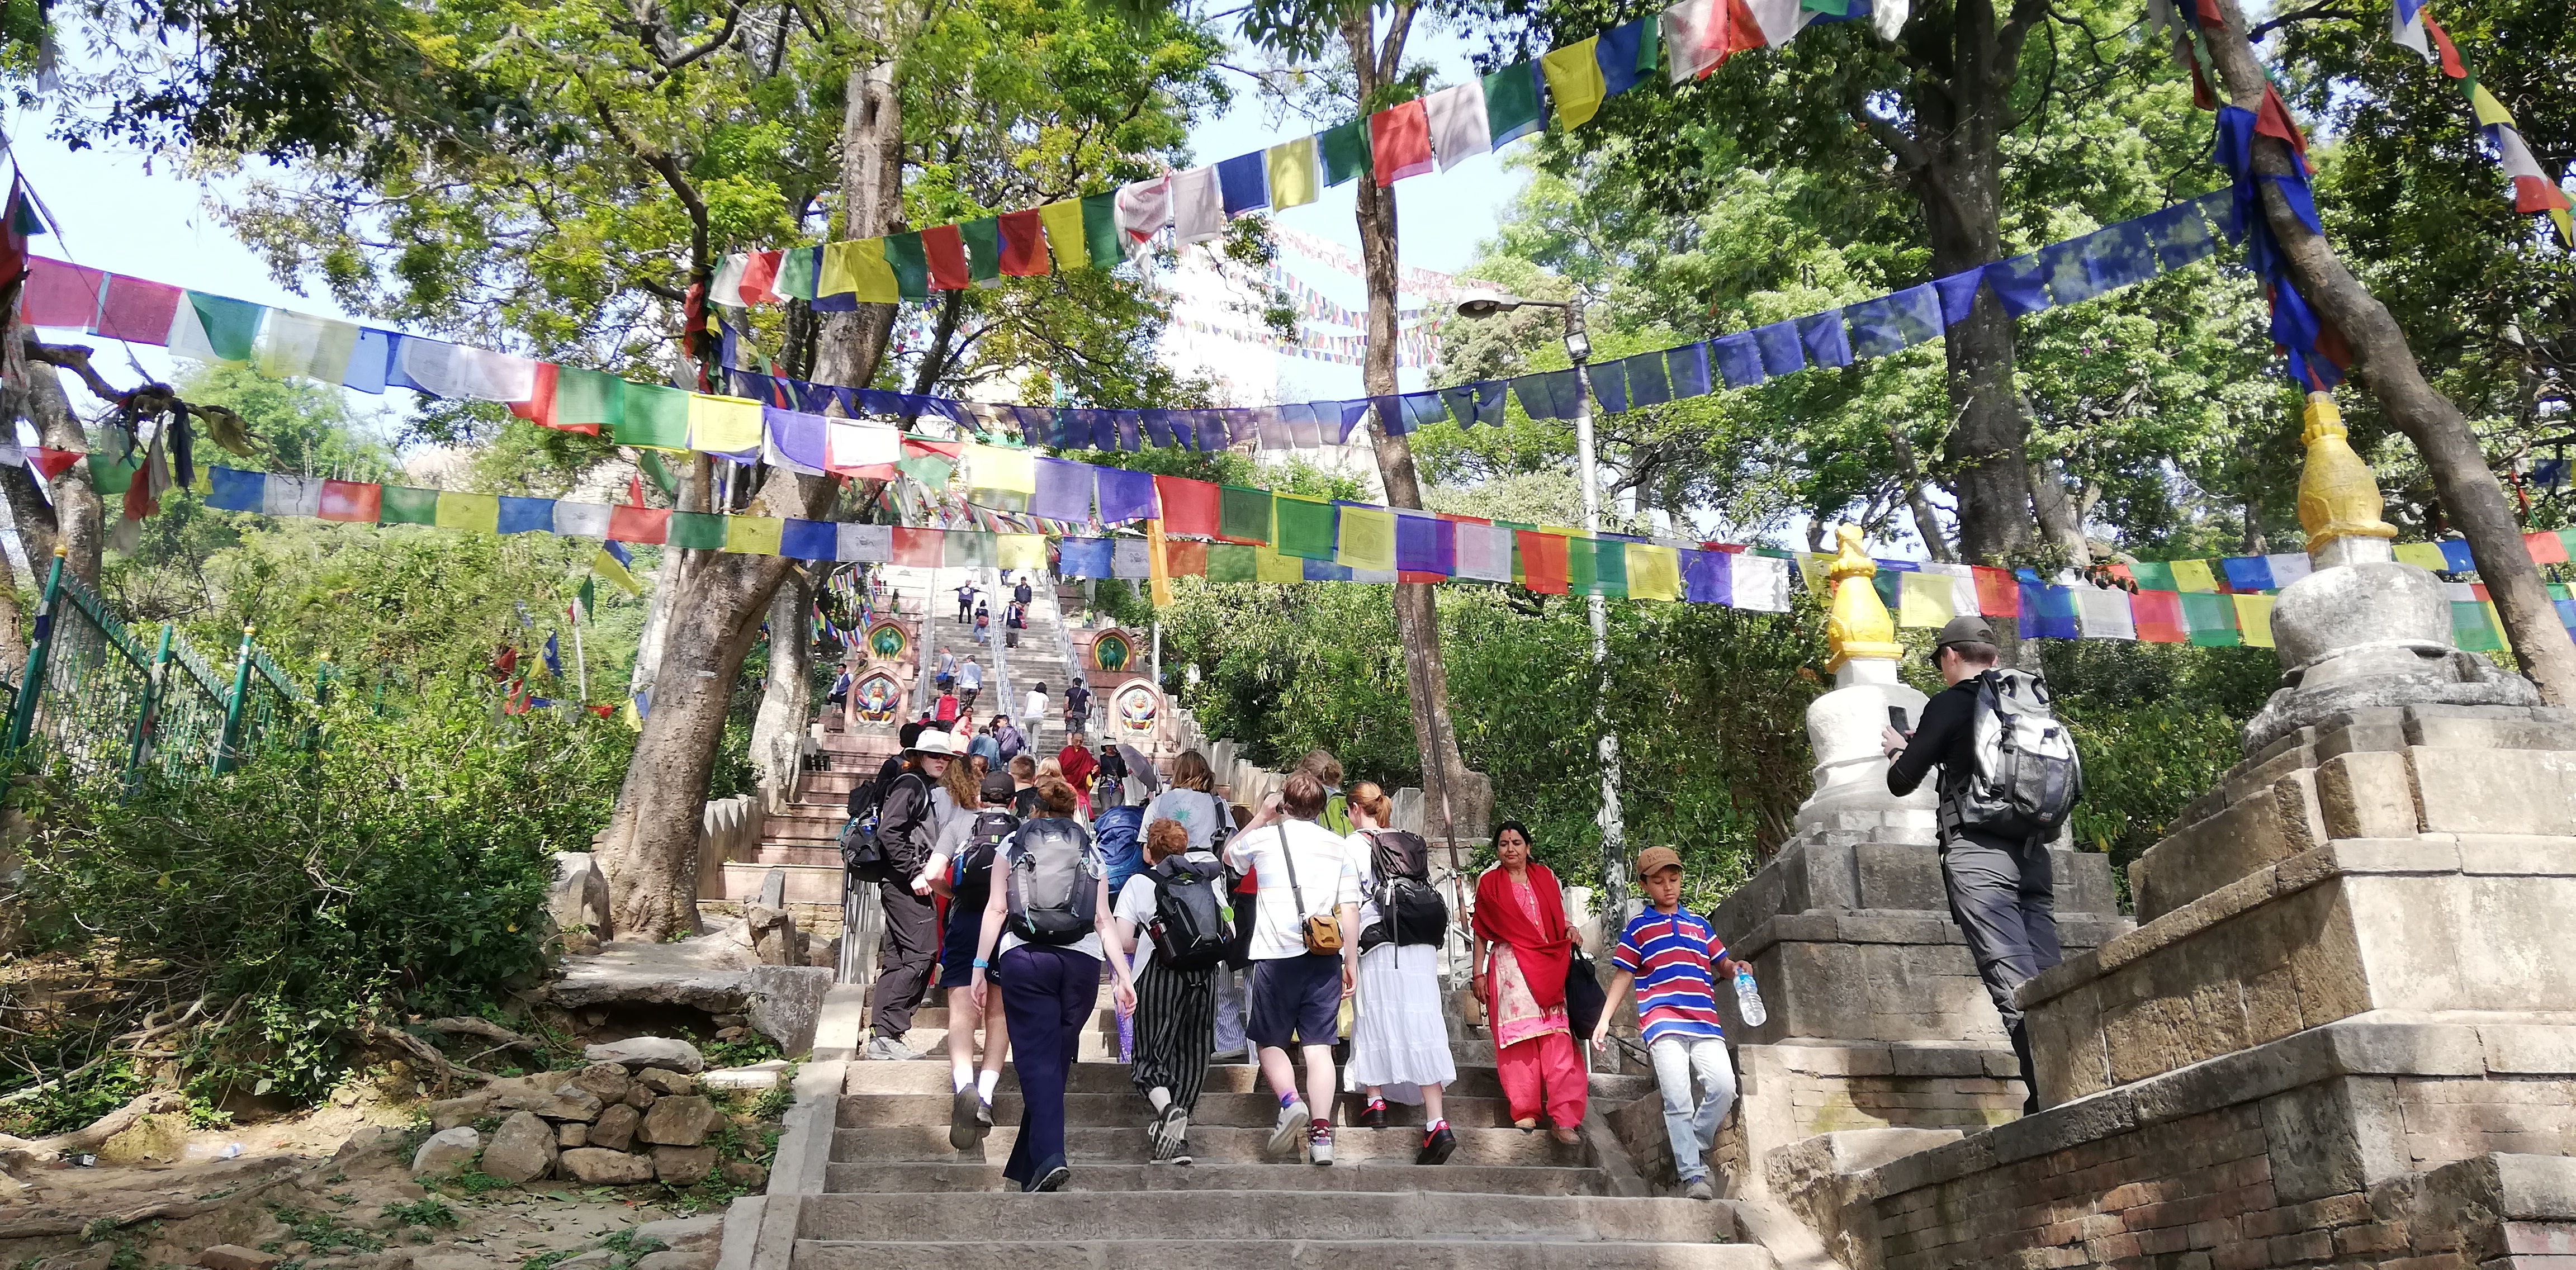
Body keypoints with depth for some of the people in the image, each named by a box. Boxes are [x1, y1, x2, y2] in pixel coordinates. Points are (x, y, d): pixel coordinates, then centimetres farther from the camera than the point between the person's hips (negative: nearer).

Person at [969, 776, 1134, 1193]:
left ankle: (1049, 1157, -21)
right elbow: (1104, 919, 9)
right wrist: (1123, 976, 7)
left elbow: (996, 908, 4)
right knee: (1057, 1060, 9)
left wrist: (980, 966, 4)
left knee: (1038, 1058, -4)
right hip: (1082, 960, 2)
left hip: (1024, 957, -2)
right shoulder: (1091, 852, 17)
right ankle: (1027, 1166, 13)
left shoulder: (1013, 844, 13)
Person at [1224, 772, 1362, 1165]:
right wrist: (1351, 964, 9)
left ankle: (1290, 1101, -13)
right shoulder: (1338, 847, 9)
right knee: (1318, 1045, 2)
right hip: (1325, 956, 2)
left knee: (1270, 1041, 11)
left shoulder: (1263, 838, 4)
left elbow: (1228, 855, 27)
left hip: (1277, 955, -2)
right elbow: (1350, 910, 4)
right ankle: (1321, 1132, -7)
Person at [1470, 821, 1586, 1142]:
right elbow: (1481, 931, 10)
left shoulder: (1545, 876, 16)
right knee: (1518, 1039, -7)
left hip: (1548, 968, 1)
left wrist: (1570, 932, 1)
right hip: (1509, 968, -1)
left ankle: (1563, 1117, -10)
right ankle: (1525, 1112, -1)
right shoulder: (1488, 883, 10)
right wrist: (1479, 973, 5)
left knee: (1555, 1039, -8)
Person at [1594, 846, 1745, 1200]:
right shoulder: (1638, 928, 13)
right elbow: (1623, 976, 11)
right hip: (1663, 1023, -3)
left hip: (1705, 1022, 3)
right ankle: (1693, 1175, -9)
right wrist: (1604, 1020, 4)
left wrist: (1736, 969, 2)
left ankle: (1694, 1148, 6)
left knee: (1724, 1086, -15)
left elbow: (1722, 965, 26)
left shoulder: (1698, 925, 22)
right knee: (1678, 1099, -13)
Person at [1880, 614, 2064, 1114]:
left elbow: (1902, 781, 2)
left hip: (1978, 850, -6)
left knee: (2012, 985, -13)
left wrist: (1899, 749, 25)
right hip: (2032, 852, 6)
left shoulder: (1950, 703, 0)